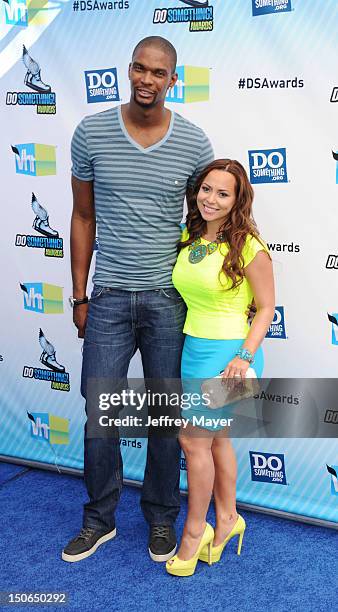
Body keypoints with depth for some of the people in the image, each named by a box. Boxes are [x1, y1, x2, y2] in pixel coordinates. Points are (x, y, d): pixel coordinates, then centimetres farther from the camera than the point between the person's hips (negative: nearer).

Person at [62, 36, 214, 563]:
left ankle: (162, 519, 29)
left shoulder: (194, 143, -3)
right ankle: (99, 519, 27)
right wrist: (79, 296, 5)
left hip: (168, 299, 0)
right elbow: (84, 217, 5)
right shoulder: (91, 133, -2)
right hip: (109, 297, 0)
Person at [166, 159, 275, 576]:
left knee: (194, 439, -3)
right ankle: (227, 519, 34)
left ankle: (195, 530, 17)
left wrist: (244, 356, -18)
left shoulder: (248, 247, -13)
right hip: (192, 347, 6)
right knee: (215, 438, 17)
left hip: (226, 351, -6)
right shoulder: (187, 239, 5)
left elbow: (266, 307, -9)